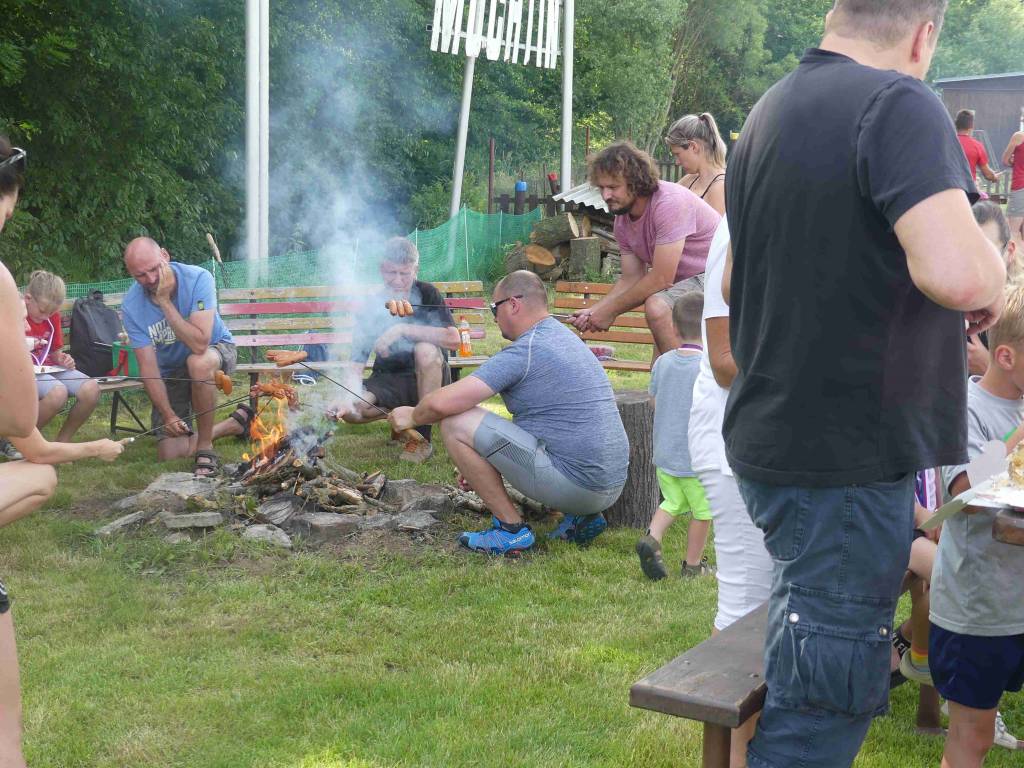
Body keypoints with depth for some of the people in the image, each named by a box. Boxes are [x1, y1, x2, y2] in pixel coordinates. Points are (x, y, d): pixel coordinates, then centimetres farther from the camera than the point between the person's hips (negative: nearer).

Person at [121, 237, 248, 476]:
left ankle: (205, 448, -23)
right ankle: (236, 422, 17)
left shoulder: (197, 278, -27)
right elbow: (148, 365, -18)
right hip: (171, 371, 4)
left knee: (197, 363, -42)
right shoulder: (131, 305, -19)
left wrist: (165, 302, -37)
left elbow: (199, 344, -38)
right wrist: (167, 414, -27)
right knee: (169, 453, -6)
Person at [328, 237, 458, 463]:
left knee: (426, 350, -35)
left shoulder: (426, 294, -10)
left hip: (427, 378, -2)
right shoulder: (372, 307, -6)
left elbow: (453, 339, -25)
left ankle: (424, 437, -20)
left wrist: (403, 329, -30)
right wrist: (350, 396, -34)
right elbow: (357, 363, -13)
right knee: (350, 410, -26)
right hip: (388, 381, 2)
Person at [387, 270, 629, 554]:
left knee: (456, 424, -9)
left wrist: (412, 416, 5)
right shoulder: (565, 336, 17)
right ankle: (581, 517, 16)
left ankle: (511, 528, -1)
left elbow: (443, 403, -17)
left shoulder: (525, 351, -13)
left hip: (574, 483, -9)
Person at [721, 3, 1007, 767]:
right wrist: (993, 285, -8)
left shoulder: (768, 113, 13)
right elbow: (953, 272, -31)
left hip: (770, 439, 9)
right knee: (825, 702, 1)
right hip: (849, 452, -9)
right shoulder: (898, 104, -16)